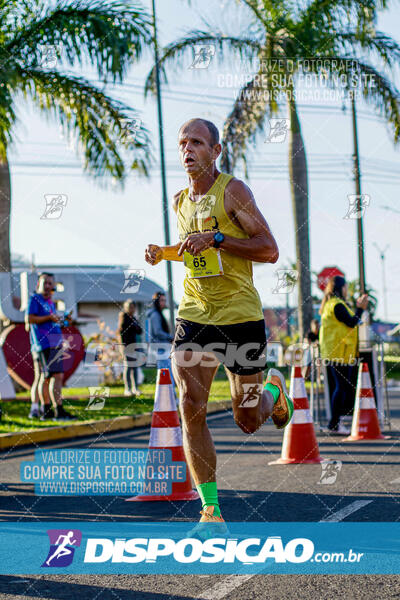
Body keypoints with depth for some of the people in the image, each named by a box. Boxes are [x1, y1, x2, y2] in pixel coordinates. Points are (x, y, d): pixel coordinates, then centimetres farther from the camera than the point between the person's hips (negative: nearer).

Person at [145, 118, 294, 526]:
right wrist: (162, 254, 8)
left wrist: (215, 238, -22)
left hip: (240, 315, -4)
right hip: (193, 315, 4)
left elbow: (269, 250, -14)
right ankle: (211, 510, -4)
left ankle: (274, 390, 43)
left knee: (247, 421, 6)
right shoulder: (180, 201, 11)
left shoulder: (233, 190, -8)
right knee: (191, 410, -12)